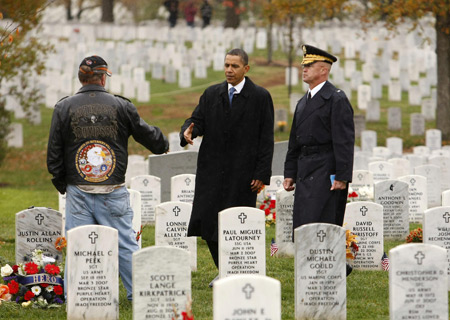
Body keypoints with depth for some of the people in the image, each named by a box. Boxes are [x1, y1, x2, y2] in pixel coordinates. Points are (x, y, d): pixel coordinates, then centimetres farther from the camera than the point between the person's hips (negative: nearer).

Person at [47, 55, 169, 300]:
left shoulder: (64, 108, 1)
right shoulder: (121, 106, 0)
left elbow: (54, 152, 3)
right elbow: (147, 134, 14)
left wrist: (61, 183, 15)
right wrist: (163, 145, 36)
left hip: (78, 191, 0)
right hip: (113, 191, 0)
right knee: (125, 243, 7)